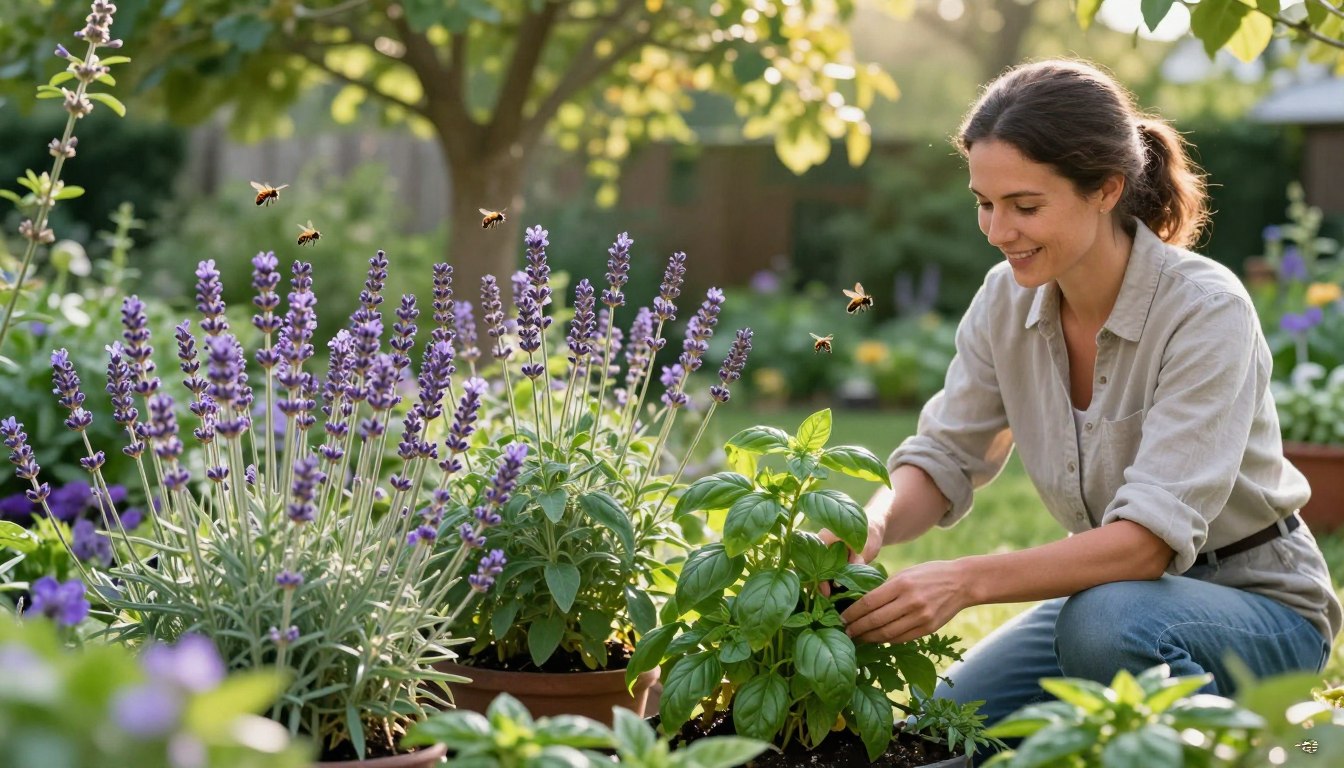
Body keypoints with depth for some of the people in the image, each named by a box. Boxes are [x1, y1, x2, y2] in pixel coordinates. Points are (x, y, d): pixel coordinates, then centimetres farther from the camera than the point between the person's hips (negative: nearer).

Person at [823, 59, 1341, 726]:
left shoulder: (1207, 310, -26)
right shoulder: (1007, 300, -7)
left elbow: (1151, 537, -33)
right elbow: (944, 455, -5)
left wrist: (968, 580, -44)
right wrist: (874, 525, -28)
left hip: (1256, 604, -5)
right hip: (1109, 588, 6)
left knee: (1107, 620, -37)